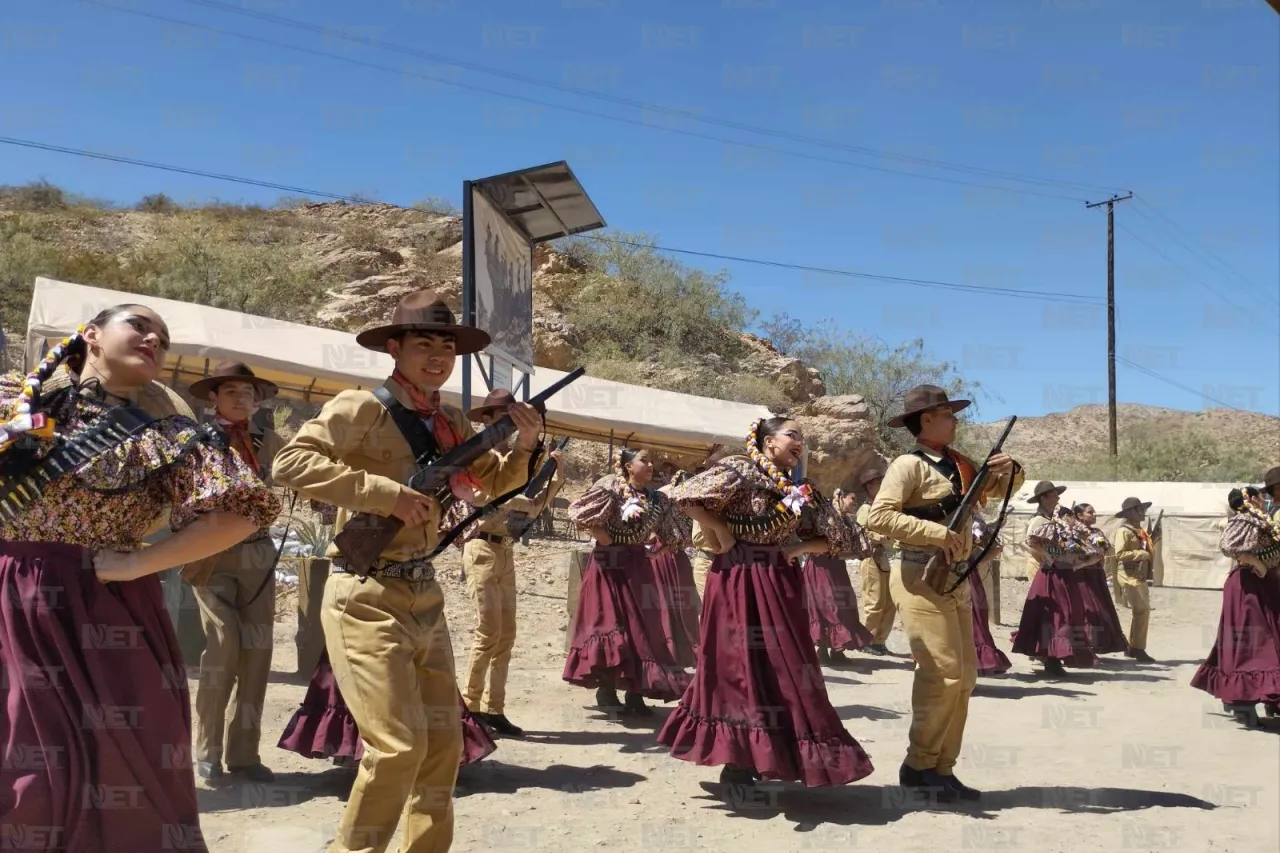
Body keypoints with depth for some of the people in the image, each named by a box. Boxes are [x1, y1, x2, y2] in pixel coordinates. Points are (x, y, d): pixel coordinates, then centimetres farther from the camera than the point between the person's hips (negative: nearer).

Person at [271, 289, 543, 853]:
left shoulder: (450, 424, 10)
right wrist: (385, 493, -24)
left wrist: (522, 446, 1)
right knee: (399, 745, -11)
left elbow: (493, 482, 21)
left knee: (443, 742, 12)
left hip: (424, 595, 8)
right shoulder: (363, 408, -11)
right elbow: (289, 463, -21)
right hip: (367, 598, -7)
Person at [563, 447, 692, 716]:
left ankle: (635, 694, 10)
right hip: (611, 562, -6)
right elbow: (578, 511, -14)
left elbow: (668, 531, 19)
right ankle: (606, 691, 6)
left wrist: (652, 546, 5)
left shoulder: (655, 498, 8)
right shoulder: (612, 488, -9)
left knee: (641, 625, 4)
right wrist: (600, 535, -12)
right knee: (610, 622, -3)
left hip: (638, 565, 6)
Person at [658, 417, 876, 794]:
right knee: (740, 667, -2)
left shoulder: (801, 490, 11)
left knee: (780, 669, 8)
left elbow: (834, 537, 13)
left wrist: (799, 548, -3)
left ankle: (748, 763, 19)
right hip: (738, 583, -7)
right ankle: (735, 765, 7)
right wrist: (721, 533, -13)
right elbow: (686, 496, -17)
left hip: (779, 585, 7)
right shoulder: (740, 470, -8)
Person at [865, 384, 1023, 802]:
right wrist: (938, 533, -24)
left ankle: (942, 768, 17)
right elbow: (879, 516, -22)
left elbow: (999, 489, 26)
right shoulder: (909, 465, -11)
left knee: (964, 676, 9)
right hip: (921, 579, -9)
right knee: (943, 674, -10)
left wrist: (1009, 470, 3)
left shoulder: (959, 464, 13)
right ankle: (918, 765, 4)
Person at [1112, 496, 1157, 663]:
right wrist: (1142, 554, -20)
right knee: (1142, 611, -12)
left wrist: (1150, 550, 6)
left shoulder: (1139, 531, 16)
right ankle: (1138, 650, -8)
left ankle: (1131, 648, 21)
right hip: (1129, 576, -10)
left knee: (1140, 611, 12)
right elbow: (1120, 554, -23)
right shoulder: (1124, 531, -12)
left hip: (1139, 576, 10)